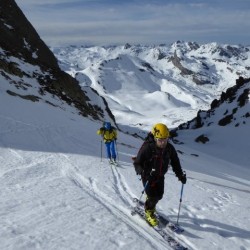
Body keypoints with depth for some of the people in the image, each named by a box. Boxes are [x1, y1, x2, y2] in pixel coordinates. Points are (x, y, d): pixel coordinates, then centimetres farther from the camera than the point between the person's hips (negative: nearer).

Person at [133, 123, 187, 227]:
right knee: (153, 196, -11)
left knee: (159, 195, 9)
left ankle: (149, 205, 43)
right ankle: (149, 213, 20)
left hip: (160, 176, 5)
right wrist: (142, 172, -41)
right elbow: (137, 163, -23)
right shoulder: (147, 147, -28)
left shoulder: (169, 148, -13)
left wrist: (180, 175, -13)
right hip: (148, 176, -5)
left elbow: (175, 163, 0)